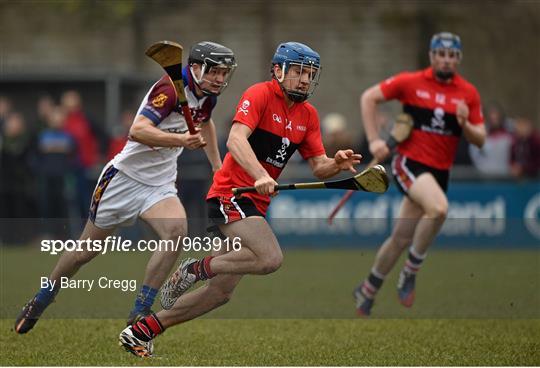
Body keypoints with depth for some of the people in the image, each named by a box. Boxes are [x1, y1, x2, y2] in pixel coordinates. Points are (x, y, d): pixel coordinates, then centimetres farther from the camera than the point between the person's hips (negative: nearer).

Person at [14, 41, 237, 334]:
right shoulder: (171, 87, -21)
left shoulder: (207, 95, 3)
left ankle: (139, 313, -19)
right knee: (87, 249, 7)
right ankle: (39, 303, 31)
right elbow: (137, 131, -35)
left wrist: (218, 167, 30)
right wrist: (181, 140, -47)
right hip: (125, 177, -6)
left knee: (177, 230, -26)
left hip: (159, 186, 6)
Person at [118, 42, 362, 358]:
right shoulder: (260, 94, -10)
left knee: (221, 293, 7)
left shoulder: (308, 115, 13)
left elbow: (318, 166, 12)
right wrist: (260, 175, -39)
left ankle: (142, 331, 18)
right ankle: (197, 269, -8)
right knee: (271, 258, -30)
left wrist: (336, 164, -11)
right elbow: (236, 140, -24)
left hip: (256, 204, 8)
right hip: (231, 192, -8)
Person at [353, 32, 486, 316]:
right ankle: (410, 272, -13)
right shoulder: (410, 82, -4)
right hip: (410, 162, -4)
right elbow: (368, 98, 2)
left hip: (439, 172, 4)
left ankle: (367, 290, 28)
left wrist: (465, 124, -16)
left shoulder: (468, 93, 4)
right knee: (439, 208, -32)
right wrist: (373, 140, -5)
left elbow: (480, 140, 5)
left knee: (401, 238, 8)